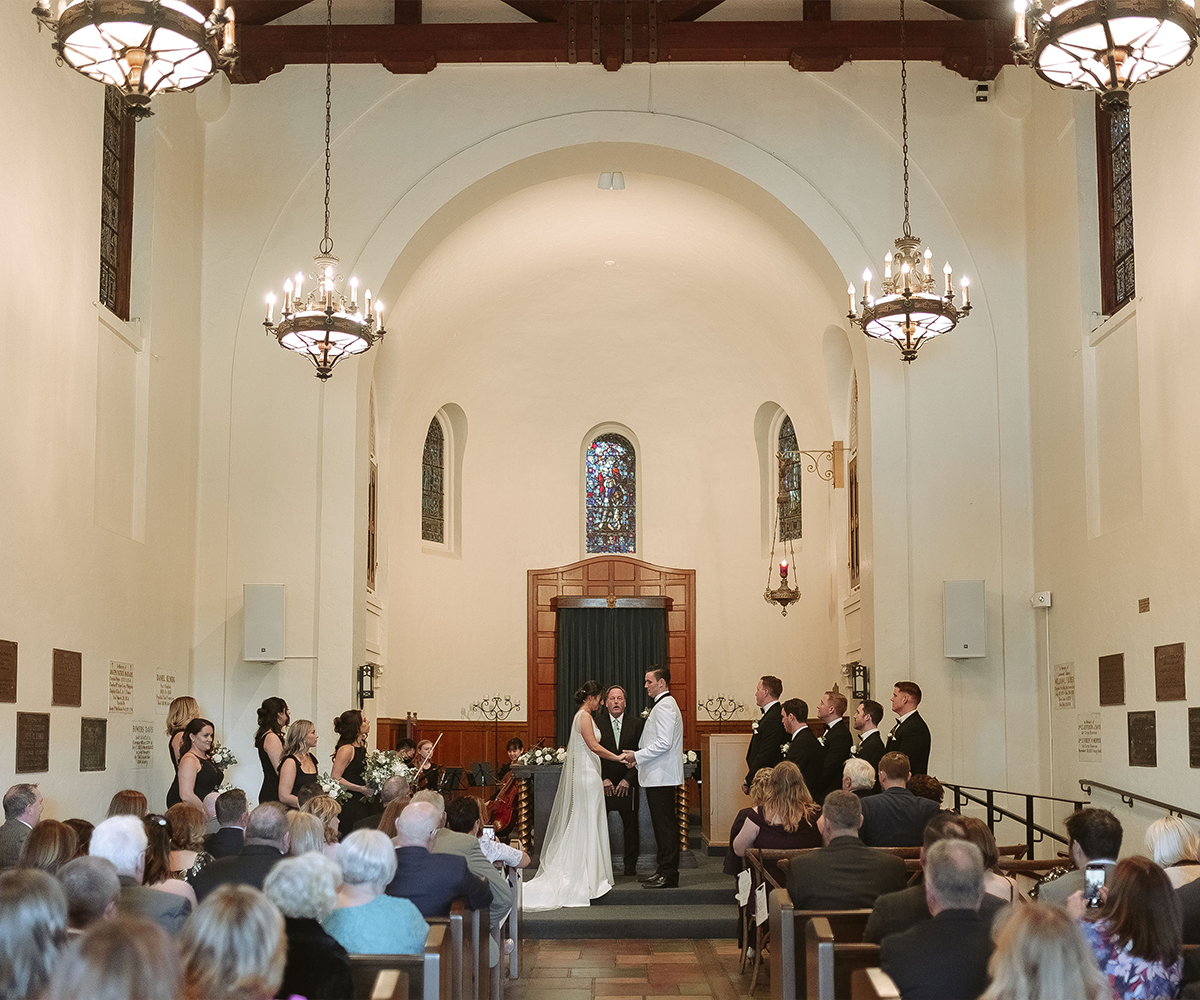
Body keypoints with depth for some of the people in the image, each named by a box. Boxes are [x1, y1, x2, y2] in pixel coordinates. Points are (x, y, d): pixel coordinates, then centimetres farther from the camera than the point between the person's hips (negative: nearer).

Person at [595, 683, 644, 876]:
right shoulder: (596, 723, 1)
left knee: (630, 825, 4)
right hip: (602, 783, -1)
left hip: (627, 784, 1)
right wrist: (603, 779, -10)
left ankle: (630, 865, 13)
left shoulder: (636, 724, 3)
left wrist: (628, 779, -9)